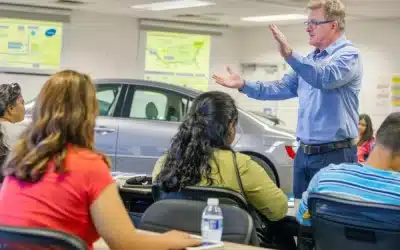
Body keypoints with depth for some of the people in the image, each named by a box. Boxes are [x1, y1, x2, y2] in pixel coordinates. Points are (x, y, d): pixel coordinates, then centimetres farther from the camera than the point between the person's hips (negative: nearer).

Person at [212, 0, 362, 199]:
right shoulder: (309, 60, 17)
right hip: (304, 154, 8)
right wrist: (243, 85, 7)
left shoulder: (348, 55, -10)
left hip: (335, 155, -8)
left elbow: (325, 78, -29)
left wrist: (290, 55, -40)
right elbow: (281, 88, 18)